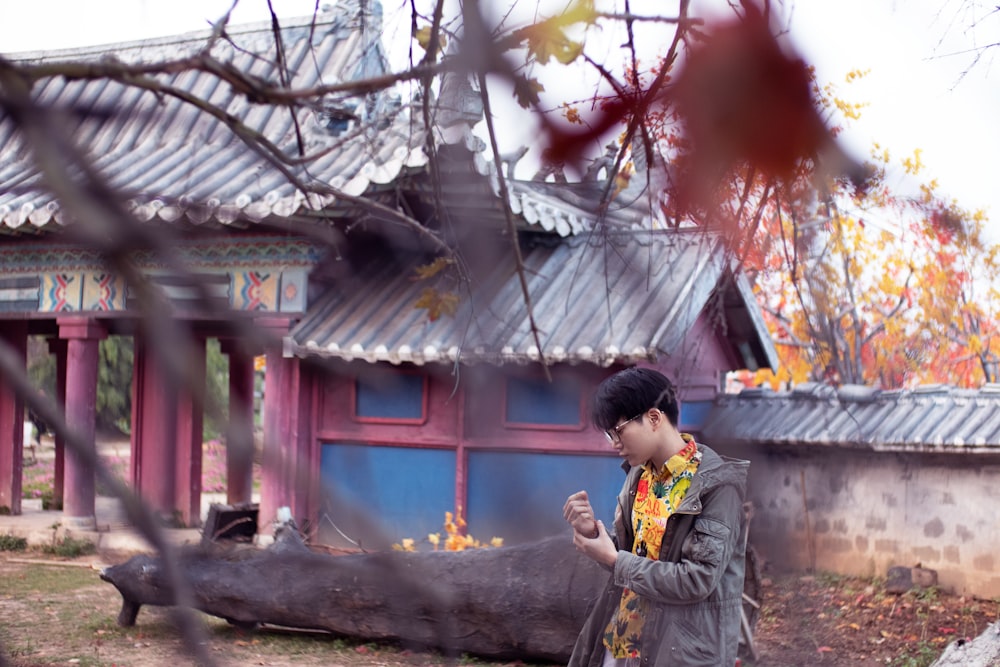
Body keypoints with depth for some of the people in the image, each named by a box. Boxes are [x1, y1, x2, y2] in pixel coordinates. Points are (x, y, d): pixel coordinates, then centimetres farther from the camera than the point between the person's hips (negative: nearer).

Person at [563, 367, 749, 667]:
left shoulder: (717, 484, -16)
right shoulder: (640, 474, 6)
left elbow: (698, 580, -20)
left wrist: (614, 559, -14)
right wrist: (593, 533, -8)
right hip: (622, 641, 7)